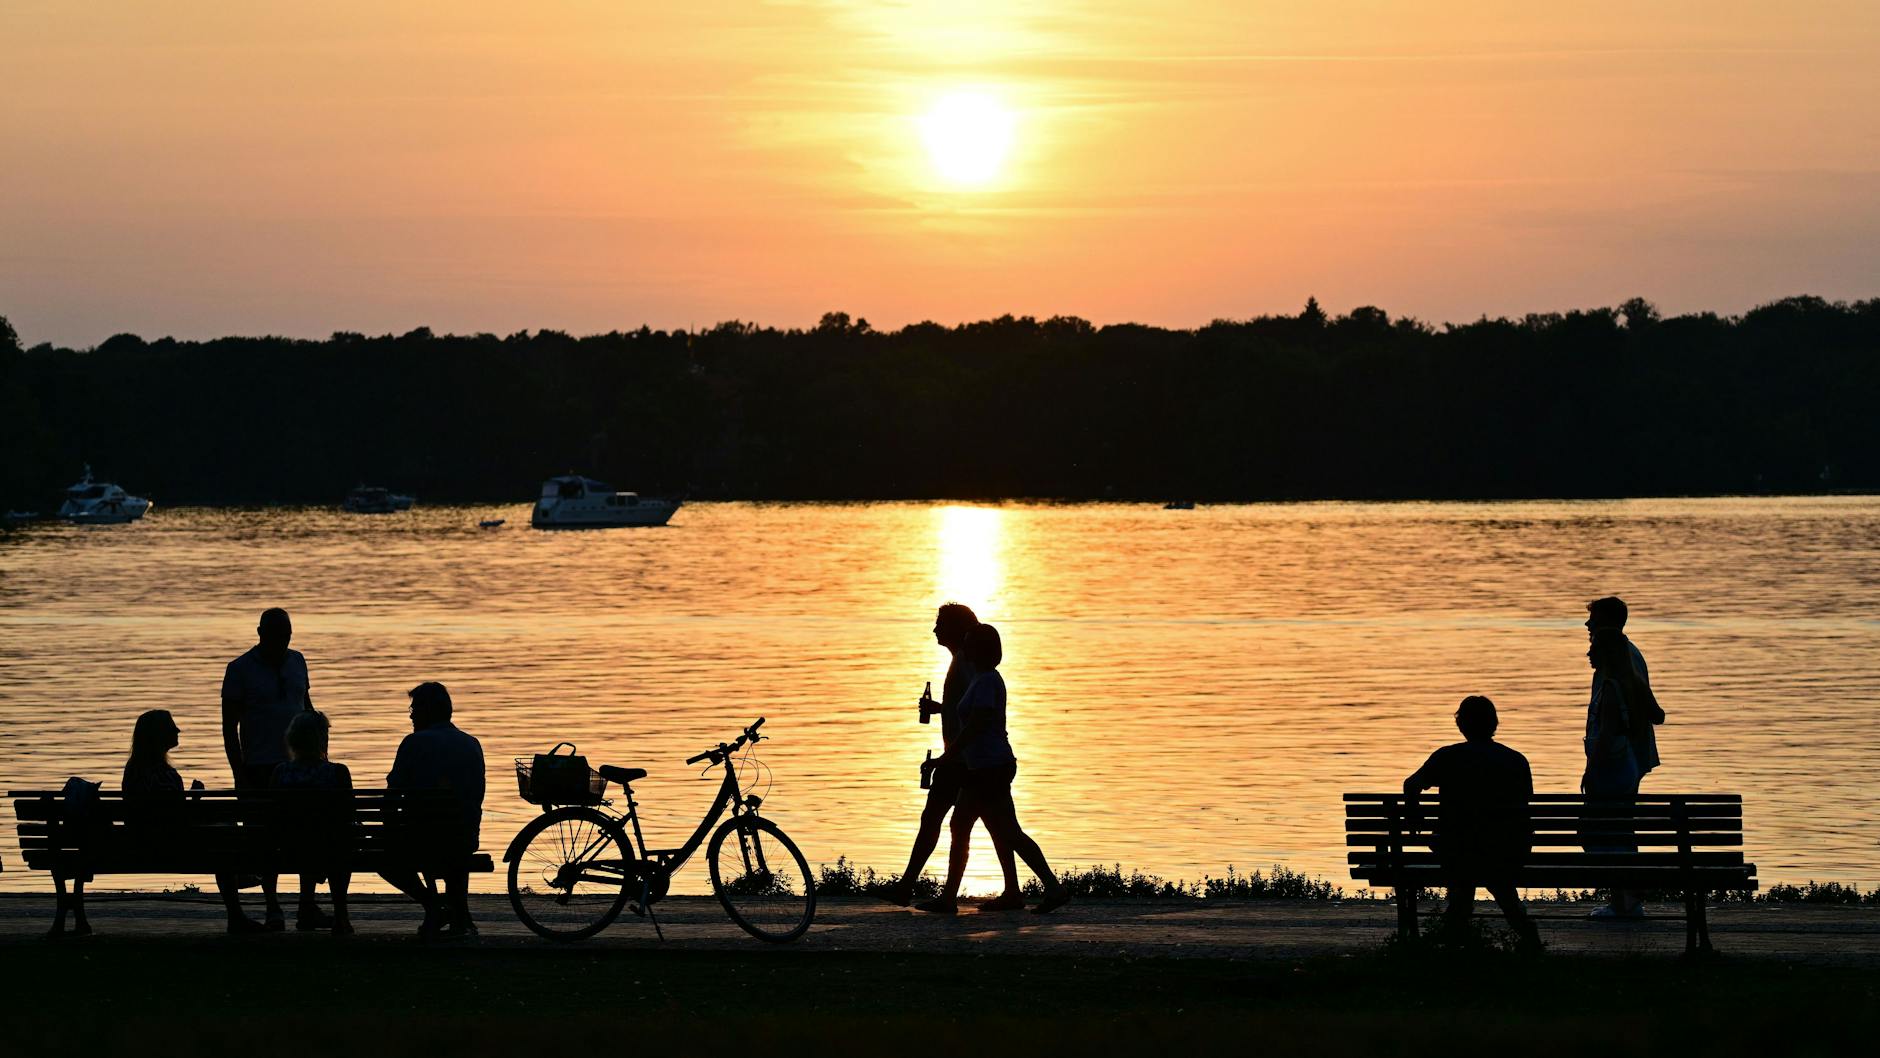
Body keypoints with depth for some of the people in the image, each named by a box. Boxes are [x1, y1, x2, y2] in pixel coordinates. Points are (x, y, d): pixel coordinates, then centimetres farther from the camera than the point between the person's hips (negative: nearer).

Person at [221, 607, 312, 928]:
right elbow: (229, 727, -4)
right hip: (260, 767, -4)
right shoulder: (240, 669, -4)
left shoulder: (296, 661, 10)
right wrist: (240, 776, -10)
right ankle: (272, 908, 9)